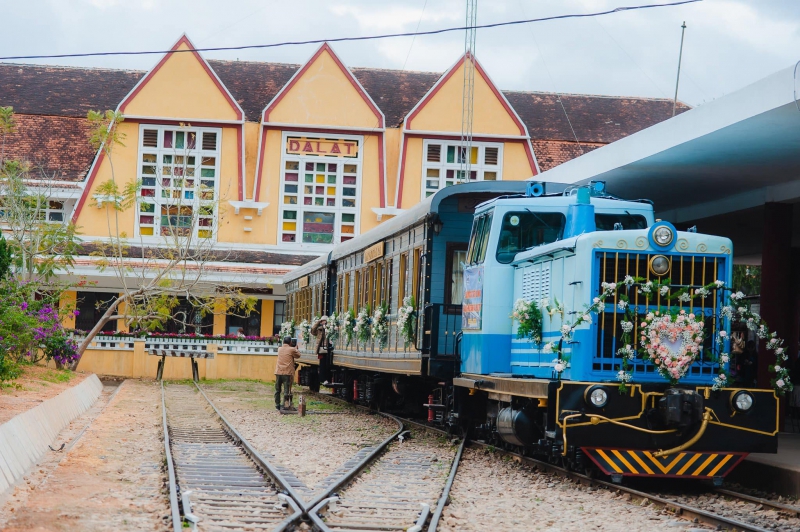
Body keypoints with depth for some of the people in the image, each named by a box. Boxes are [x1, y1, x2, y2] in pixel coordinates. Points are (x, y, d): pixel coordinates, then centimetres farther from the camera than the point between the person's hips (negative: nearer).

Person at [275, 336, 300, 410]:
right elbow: (298, 355, 9)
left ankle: (277, 406, 14)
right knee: (286, 390, -3)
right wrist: (296, 348, 24)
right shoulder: (292, 350, -5)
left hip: (278, 372, 4)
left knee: (277, 390, 11)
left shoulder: (279, 349, 9)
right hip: (287, 373, -4)